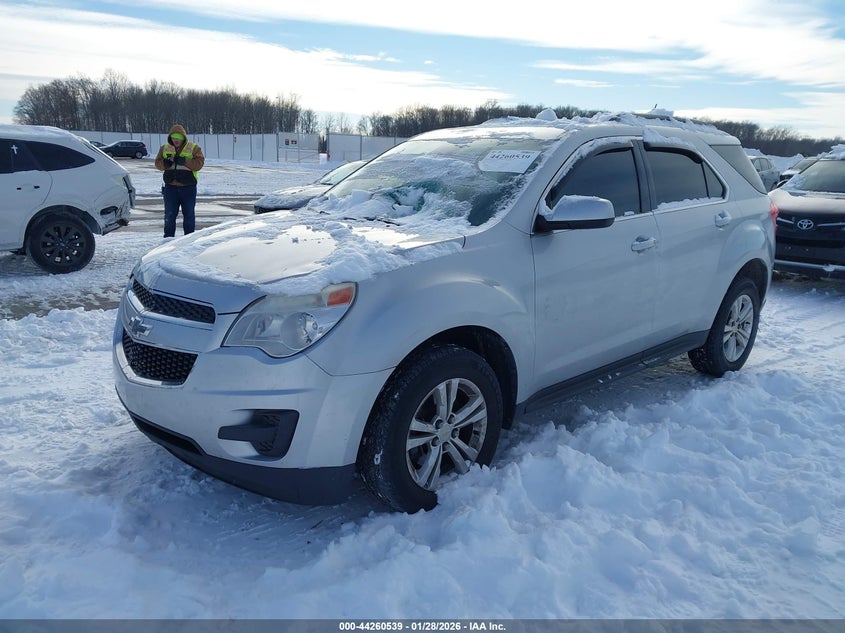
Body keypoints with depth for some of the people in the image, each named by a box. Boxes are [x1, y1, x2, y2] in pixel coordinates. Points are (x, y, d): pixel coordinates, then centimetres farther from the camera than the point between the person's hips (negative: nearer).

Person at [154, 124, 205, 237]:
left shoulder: (194, 148, 1)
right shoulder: (164, 148, 12)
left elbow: (199, 164, -11)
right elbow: (158, 163, 9)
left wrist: (183, 161, -22)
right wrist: (166, 163, -13)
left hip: (188, 187, -2)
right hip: (170, 186, 3)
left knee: (189, 213, 4)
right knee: (169, 214, 5)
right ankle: (168, 236, 14)